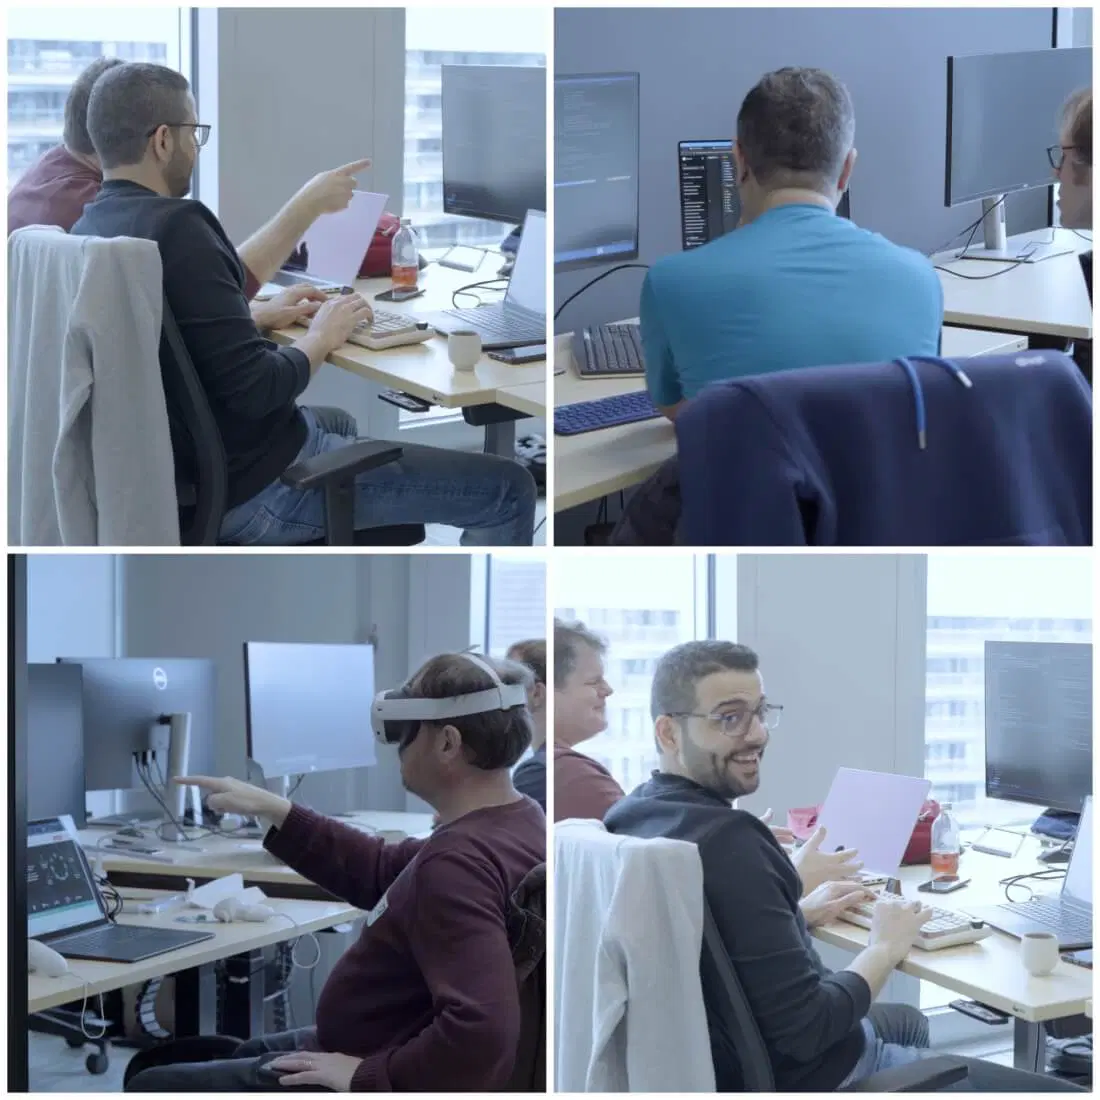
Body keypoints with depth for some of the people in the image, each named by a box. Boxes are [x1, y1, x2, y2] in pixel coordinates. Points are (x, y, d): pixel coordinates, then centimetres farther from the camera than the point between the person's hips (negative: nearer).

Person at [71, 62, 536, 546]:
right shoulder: (174, 226, -24)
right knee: (508, 490, -4)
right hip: (257, 489, -10)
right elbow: (255, 389, -27)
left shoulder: (89, 229, 4)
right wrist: (320, 340, -10)